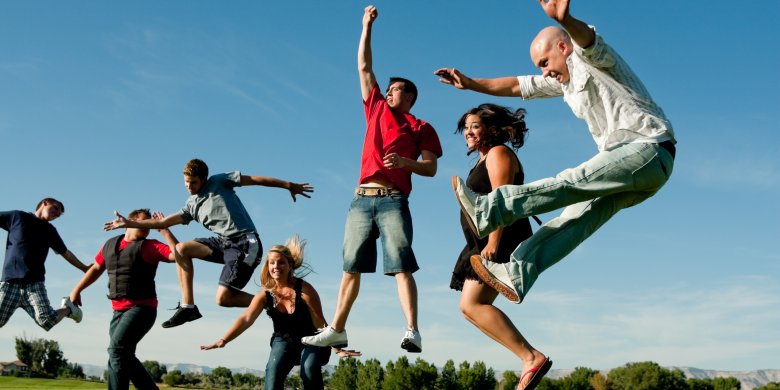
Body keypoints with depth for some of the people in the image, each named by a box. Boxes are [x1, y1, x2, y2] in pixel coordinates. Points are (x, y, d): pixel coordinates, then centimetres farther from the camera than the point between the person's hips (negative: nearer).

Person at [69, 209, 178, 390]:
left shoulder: (149, 246, -4)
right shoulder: (110, 245, 12)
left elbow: (178, 254, -17)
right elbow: (96, 268, 24)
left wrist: (164, 231, -13)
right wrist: (77, 290, 23)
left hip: (142, 308, -7)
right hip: (119, 310, 7)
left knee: (117, 349, -20)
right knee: (124, 356, 12)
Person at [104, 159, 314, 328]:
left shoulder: (219, 182, 3)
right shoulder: (191, 206, 17)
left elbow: (254, 179, 1)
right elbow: (164, 222, 15)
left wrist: (288, 185, -1)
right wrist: (129, 223, 9)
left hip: (246, 243, -7)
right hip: (224, 242, 7)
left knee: (223, 298, -16)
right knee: (181, 249, -7)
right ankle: (188, 306, -5)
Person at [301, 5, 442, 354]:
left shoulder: (420, 128, 11)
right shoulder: (376, 110, 23)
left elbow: (430, 168, 3)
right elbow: (364, 68, 24)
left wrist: (404, 161, -16)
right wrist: (367, 26, 23)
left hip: (393, 200, -4)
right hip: (362, 199, 4)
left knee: (401, 266, -14)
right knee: (351, 268, 4)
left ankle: (412, 331, -22)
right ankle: (336, 330, 8)